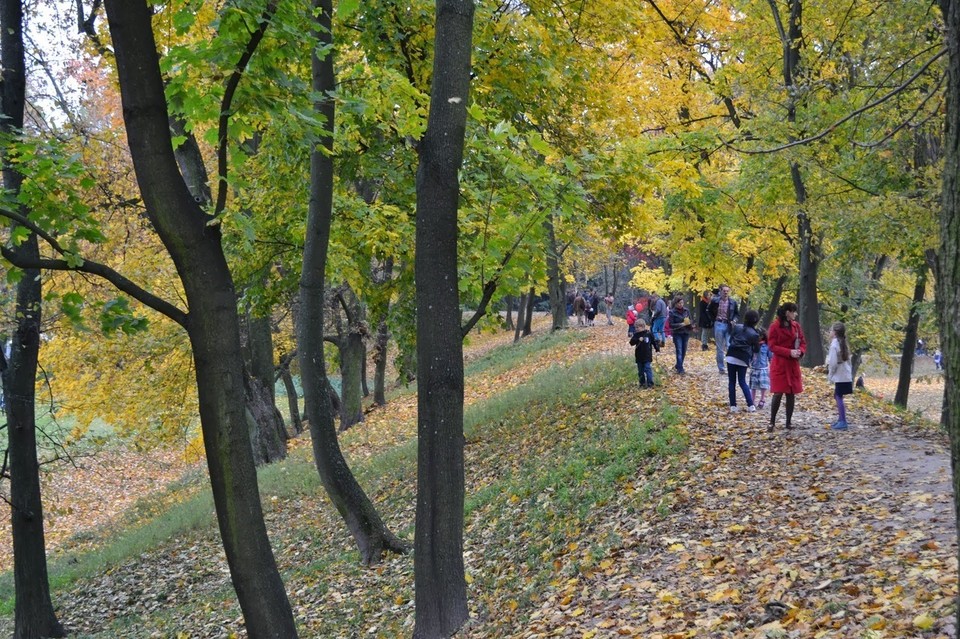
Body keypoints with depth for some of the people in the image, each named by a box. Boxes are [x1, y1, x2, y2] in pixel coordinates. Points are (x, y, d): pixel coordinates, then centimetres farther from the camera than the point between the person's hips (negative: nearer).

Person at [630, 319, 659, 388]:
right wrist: (638, 340, -21)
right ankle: (642, 383, 19)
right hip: (639, 357, 4)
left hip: (647, 356, -4)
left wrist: (657, 349, 0)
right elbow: (631, 342, -8)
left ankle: (650, 383, -2)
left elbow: (654, 342, 4)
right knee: (640, 371, 9)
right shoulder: (636, 335, 2)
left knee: (648, 369, -6)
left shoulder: (648, 334, -5)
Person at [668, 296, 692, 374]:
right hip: (677, 334, -4)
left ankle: (678, 366, 26)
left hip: (685, 333, 4)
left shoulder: (686, 311, 6)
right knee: (679, 351, -9)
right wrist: (681, 324, -20)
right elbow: (671, 325, -8)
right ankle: (680, 369, -7)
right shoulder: (672, 312, -6)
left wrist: (691, 326, -10)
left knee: (683, 351, 10)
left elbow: (690, 321, 11)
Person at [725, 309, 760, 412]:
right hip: (743, 359, 0)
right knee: (742, 382, 8)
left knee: (731, 381, 5)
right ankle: (751, 405, 1)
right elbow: (756, 349, 7)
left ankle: (733, 406, 2)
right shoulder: (755, 334, -1)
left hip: (731, 356, 0)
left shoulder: (736, 327, 4)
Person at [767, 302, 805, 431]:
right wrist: (789, 352, -19)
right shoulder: (775, 326, -9)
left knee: (791, 393, 6)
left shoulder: (795, 326, 7)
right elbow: (772, 346, -11)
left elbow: (803, 342, 13)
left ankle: (789, 422, 15)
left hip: (793, 364, 5)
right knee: (778, 393, -8)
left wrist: (800, 351, -9)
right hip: (779, 364, -5)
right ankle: (772, 422, 5)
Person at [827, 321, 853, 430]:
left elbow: (833, 362, -17)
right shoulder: (843, 343, 12)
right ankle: (840, 420, 20)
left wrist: (830, 374, -5)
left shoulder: (834, 344, -14)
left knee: (839, 397, -7)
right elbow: (847, 359, 14)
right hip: (846, 375, 9)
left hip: (840, 376, -9)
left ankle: (843, 422, -9)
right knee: (838, 396, 16)